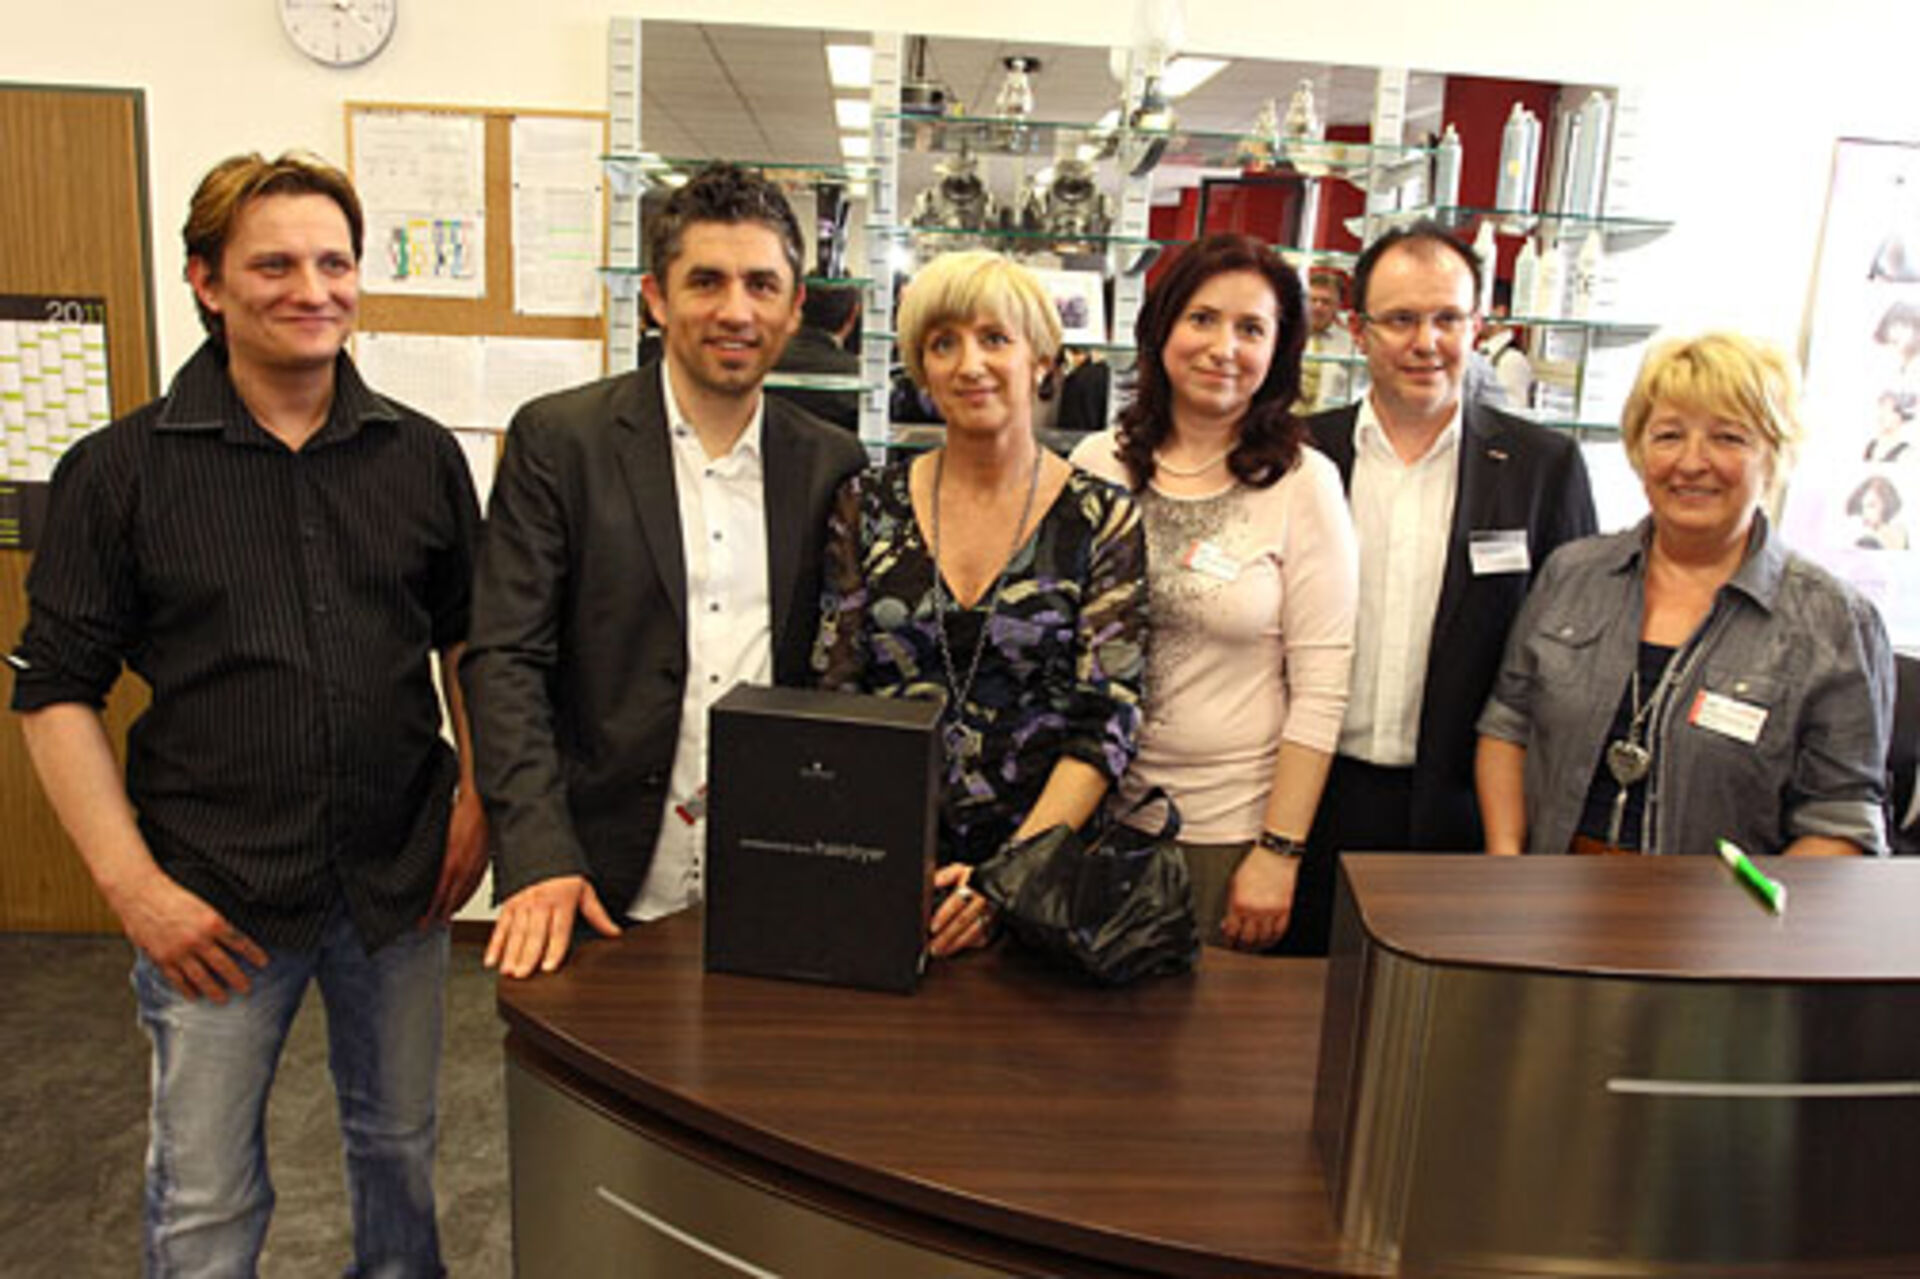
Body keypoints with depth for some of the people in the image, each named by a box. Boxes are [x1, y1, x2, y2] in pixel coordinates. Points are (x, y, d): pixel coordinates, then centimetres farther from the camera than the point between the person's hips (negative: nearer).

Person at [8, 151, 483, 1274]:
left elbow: (469, 640, 11)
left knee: (401, 1143, 20)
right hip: (217, 897, -2)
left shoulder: (422, 455, 2)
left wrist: (481, 800, 1)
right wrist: (132, 882, -10)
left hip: (400, 881, 3)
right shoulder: (120, 470, -5)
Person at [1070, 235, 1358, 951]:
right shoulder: (1098, 464, 1)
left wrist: (1281, 851, -10)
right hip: (1093, 807, 3)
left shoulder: (1303, 483, -6)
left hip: (1227, 827, -2)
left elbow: (1322, 687, -7)